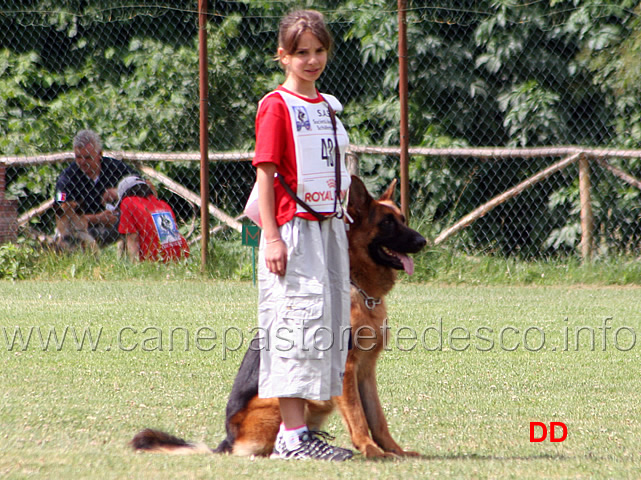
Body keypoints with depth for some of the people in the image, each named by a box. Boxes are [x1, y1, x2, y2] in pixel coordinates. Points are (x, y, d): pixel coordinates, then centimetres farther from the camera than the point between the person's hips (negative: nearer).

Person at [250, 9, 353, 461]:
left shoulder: (327, 106, 16)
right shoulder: (276, 106, -7)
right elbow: (266, 174, -11)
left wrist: (341, 229, 18)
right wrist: (271, 236, -18)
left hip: (328, 228, 8)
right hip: (292, 231, -8)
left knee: (328, 320, 7)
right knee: (297, 322, -11)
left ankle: (299, 428, 12)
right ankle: (291, 436, -12)